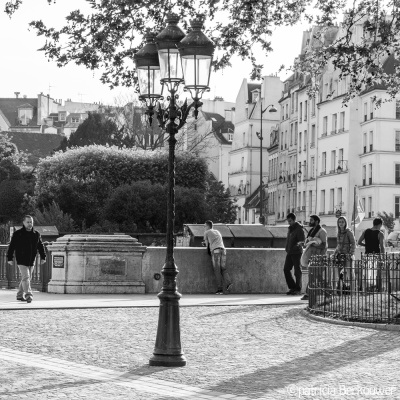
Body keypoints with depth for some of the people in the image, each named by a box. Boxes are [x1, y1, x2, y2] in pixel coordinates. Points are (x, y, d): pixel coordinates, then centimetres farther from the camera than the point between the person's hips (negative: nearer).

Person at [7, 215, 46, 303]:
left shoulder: (36, 234, 8)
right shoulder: (17, 234, -5)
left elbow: (40, 246, 14)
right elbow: (11, 247, -3)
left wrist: (43, 257, 6)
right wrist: (9, 258, -5)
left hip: (31, 261, 5)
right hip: (21, 260, -5)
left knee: (27, 278, 11)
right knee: (25, 277, -15)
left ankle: (20, 295, 24)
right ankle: (28, 295, -21)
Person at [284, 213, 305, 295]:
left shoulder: (299, 228, -11)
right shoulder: (290, 228, 14)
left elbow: (302, 240, -19)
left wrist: (299, 243, -39)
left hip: (296, 252, -8)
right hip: (289, 252, 8)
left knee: (297, 271, -3)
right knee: (286, 269, 3)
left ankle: (298, 289, 4)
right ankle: (292, 287, 11)